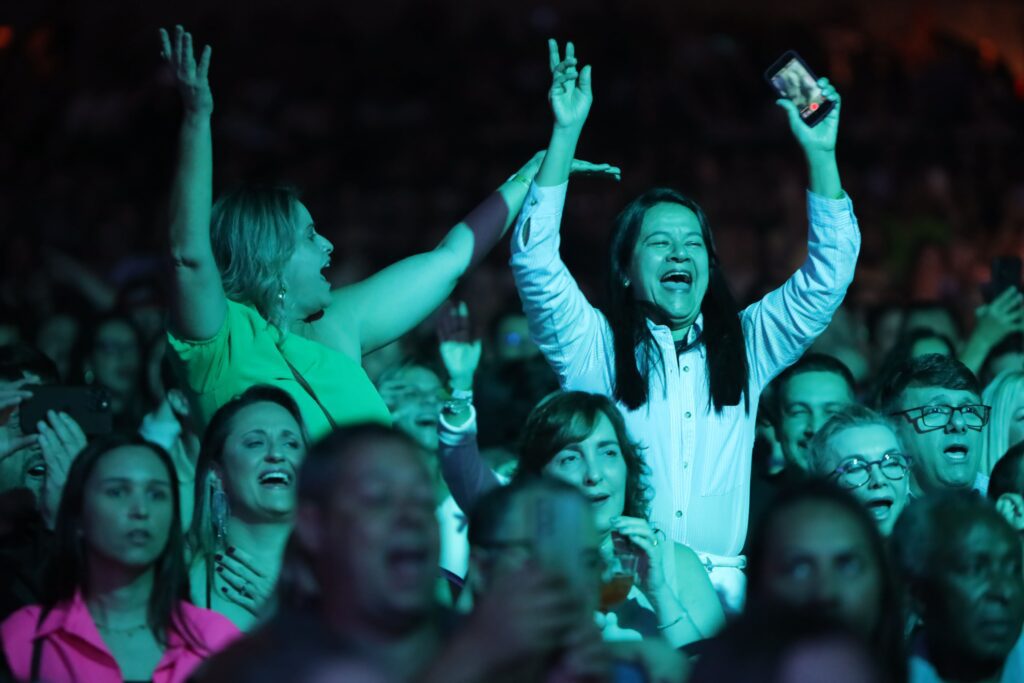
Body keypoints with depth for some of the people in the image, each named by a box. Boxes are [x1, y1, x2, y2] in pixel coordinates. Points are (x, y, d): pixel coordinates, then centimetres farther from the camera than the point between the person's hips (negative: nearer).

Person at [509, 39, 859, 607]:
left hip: (722, 581, 2)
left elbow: (828, 277, 14)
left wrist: (821, 155, 6)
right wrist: (566, 135, -6)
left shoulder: (743, 347, 18)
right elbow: (535, 262, -1)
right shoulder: (596, 348, 10)